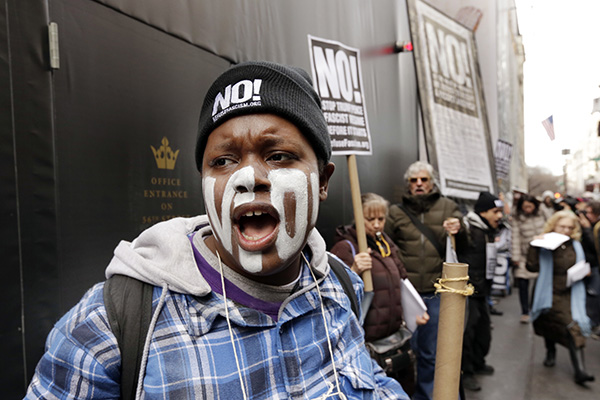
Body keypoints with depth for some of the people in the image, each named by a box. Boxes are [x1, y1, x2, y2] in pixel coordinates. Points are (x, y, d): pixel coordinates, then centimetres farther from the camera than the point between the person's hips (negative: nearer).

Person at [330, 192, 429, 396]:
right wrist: (354, 271, -32)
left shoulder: (388, 246, 14)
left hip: (394, 335, 8)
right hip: (365, 341, -7)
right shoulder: (345, 247, -11)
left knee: (406, 390, 18)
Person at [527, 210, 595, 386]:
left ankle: (580, 371, -8)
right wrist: (534, 246, -26)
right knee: (549, 325, 10)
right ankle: (550, 352, 41)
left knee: (574, 328, -10)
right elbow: (533, 266, -21)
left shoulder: (575, 246, 5)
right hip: (549, 294, -2)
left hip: (570, 294, 3)